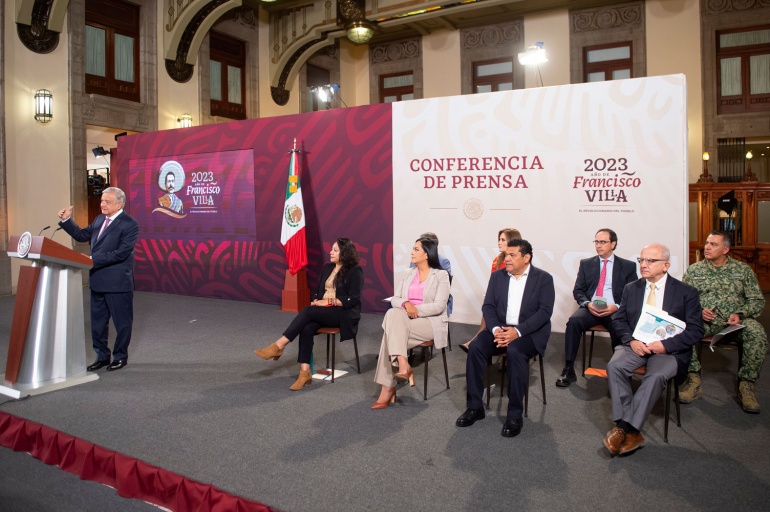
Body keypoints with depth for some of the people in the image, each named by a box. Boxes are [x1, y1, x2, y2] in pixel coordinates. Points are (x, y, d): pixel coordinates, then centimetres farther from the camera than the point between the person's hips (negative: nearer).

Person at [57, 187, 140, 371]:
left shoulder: (129, 224, -15)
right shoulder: (99, 219, 10)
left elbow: (121, 253, -22)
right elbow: (82, 235, 21)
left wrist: (93, 259, -22)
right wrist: (66, 220, 8)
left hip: (118, 281, -8)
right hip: (98, 280, 8)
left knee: (122, 322, 6)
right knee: (98, 322, 15)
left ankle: (120, 356, 21)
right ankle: (102, 357, 28)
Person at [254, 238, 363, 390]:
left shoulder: (355, 271, -5)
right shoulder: (327, 268, 15)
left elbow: (352, 299, -13)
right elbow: (317, 290, 17)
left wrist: (328, 302, -17)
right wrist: (316, 301, -5)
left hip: (344, 314, -6)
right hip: (323, 311, 6)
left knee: (308, 311, -29)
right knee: (307, 329, -27)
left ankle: (279, 346, -25)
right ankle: (305, 373, -29)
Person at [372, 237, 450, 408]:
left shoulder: (441, 275, -2)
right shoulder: (409, 273, 14)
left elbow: (439, 306, -12)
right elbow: (394, 299, 7)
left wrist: (415, 310, -19)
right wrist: (405, 304, -15)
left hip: (431, 322, -5)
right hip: (405, 320, 5)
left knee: (391, 335, -27)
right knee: (393, 313, -30)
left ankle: (388, 388, -21)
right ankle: (403, 366, -33)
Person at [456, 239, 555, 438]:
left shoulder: (544, 278, -2)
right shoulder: (497, 276, 10)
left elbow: (545, 311, -11)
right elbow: (488, 306, 4)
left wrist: (518, 331, -23)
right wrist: (496, 329, -16)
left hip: (530, 332, -4)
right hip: (500, 328, 4)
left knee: (515, 352, -35)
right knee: (475, 348, -24)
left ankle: (515, 415, -23)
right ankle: (475, 407, -13)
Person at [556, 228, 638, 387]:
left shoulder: (628, 266, 10)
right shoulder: (586, 264, 15)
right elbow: (578, 290, 10)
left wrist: (617, 307, -15)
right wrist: (587, 303, -11)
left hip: (615, 310, -1)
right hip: (590, 308, 2)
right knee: (574, 321, -30)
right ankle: (569, 370, -24)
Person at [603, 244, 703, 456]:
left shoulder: (686, 292, 3)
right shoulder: (631, 289, 13)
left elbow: (696, 330, -2)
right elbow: (618, 320, 11)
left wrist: (665, 345, -16)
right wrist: (631, 340, -10)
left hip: (669, 349, -2)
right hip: (635, 344, 3)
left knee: (656, 375, -34)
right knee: (614, 366, -28)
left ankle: (625, 428, -27)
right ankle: (632, 432, -24)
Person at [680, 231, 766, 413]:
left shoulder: (743, 270, 13)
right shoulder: (693, 270, 13)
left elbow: (757, 300, 8)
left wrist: (740, 314, -11)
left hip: (735, 319, 0)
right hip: (704, 319, 0)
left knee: (757, 333, -33)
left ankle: (746, 385, -18)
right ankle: (694, 380, -21)